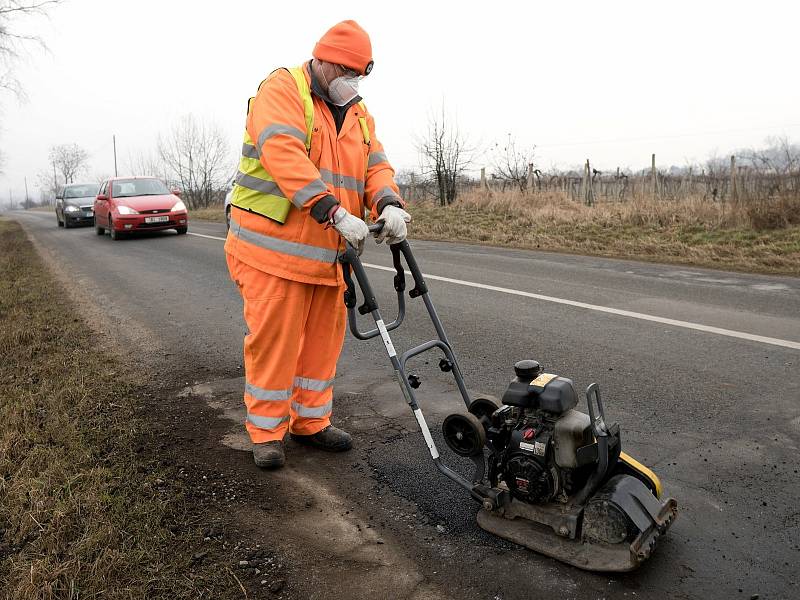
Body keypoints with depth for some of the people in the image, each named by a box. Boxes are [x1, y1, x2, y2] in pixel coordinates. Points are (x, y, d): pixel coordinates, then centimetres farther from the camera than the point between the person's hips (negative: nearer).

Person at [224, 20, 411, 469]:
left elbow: (376, 166, 6)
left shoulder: (359, 115, 17)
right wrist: (335, 212, -31)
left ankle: (311, 421, 28)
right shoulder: (282, 90, -5)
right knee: (274, 342, -1)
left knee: (323, 340, 11)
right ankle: (266, 432, 16)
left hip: (327, 254, 7)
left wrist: (389, 204, -17)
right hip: (273, 248, -6)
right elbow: (286, 156, -22)